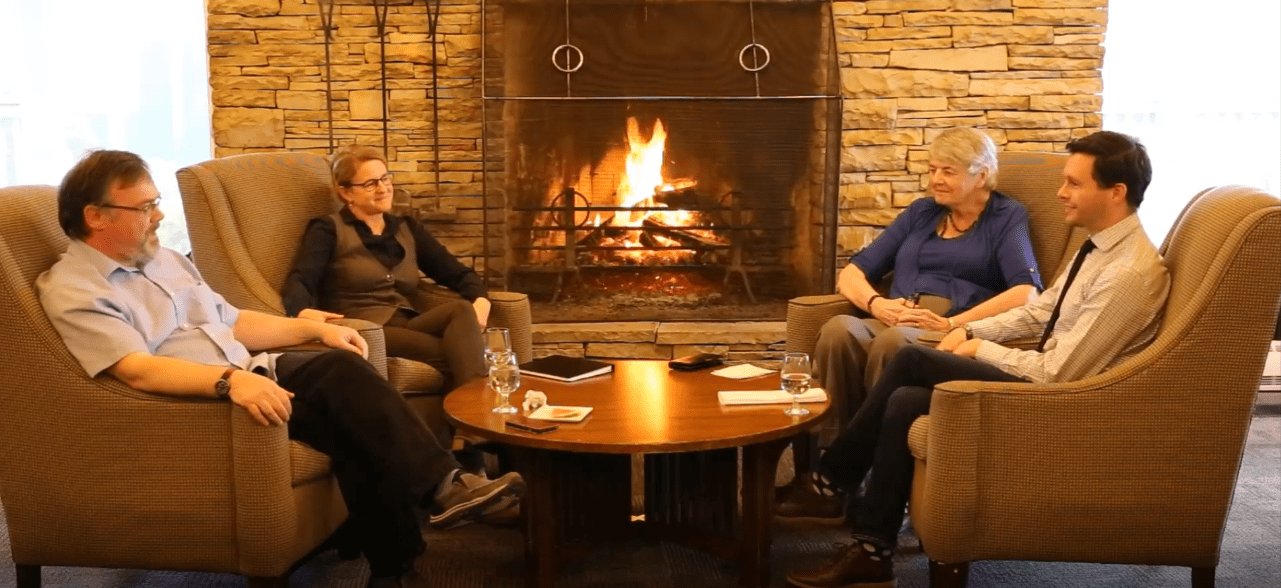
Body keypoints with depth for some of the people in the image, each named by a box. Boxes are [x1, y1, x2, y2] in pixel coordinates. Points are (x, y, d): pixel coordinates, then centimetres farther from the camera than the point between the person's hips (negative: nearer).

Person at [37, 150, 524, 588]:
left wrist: (315, 329, 10)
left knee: (342, 366, -22)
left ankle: (442, 484, -25)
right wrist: (230, 380, -38)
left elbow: (232, 323, 21)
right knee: (346, 418, -25)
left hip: (249, 375, 7)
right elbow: (137, 369, -24)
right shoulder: (72, 291, -9)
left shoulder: (163, 259, 17)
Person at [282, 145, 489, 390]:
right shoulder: (329, 230, 7)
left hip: (409, 326, 5)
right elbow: (298, 282, -8)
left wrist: (480, 300, -8)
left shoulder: (407, 228, 22)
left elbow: (456, 272, 16)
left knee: (462, 310, -30)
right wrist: (303, 312, -33)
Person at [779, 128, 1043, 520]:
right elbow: (850, 275, 19)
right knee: (839, 330, -31)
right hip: (890, 325, 4)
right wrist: (877, 303, -3)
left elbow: (1027, 293, -7)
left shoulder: (1006, 216, 12)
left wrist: (951, 323, -16)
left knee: (894, 341, -38)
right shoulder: (921, 213, 25)